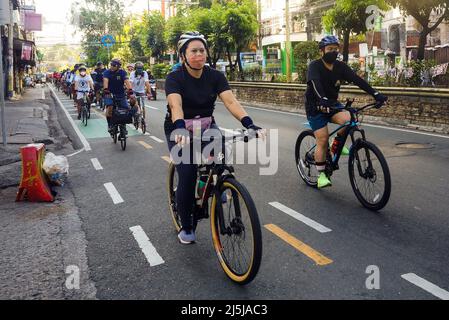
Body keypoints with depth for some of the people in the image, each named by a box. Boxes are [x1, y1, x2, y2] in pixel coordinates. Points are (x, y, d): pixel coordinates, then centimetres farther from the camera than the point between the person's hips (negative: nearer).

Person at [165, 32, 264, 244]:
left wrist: (249, 124, -39)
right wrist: (181, 128, -54)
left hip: (206, 126, 3)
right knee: (187, 175, -14)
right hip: (179, 130, -3)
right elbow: (175, 105, -34)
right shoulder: (175, 78, -17)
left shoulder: (215, 76, -9)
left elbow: (230, 101, -22)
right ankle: (186, 227, 6)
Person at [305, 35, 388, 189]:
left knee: (348, 120, -25)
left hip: (333, 104, 4)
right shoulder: (315, 66, -17)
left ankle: (337, 144, 3)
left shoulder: (340, 66, -2)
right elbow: (315, 83, -36)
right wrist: (323, 100, -55)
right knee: (322, 141, -11)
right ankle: (321, 175, 2)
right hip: (316, 108, -4)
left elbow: (357, 79, -13)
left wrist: (375, 93, -26)